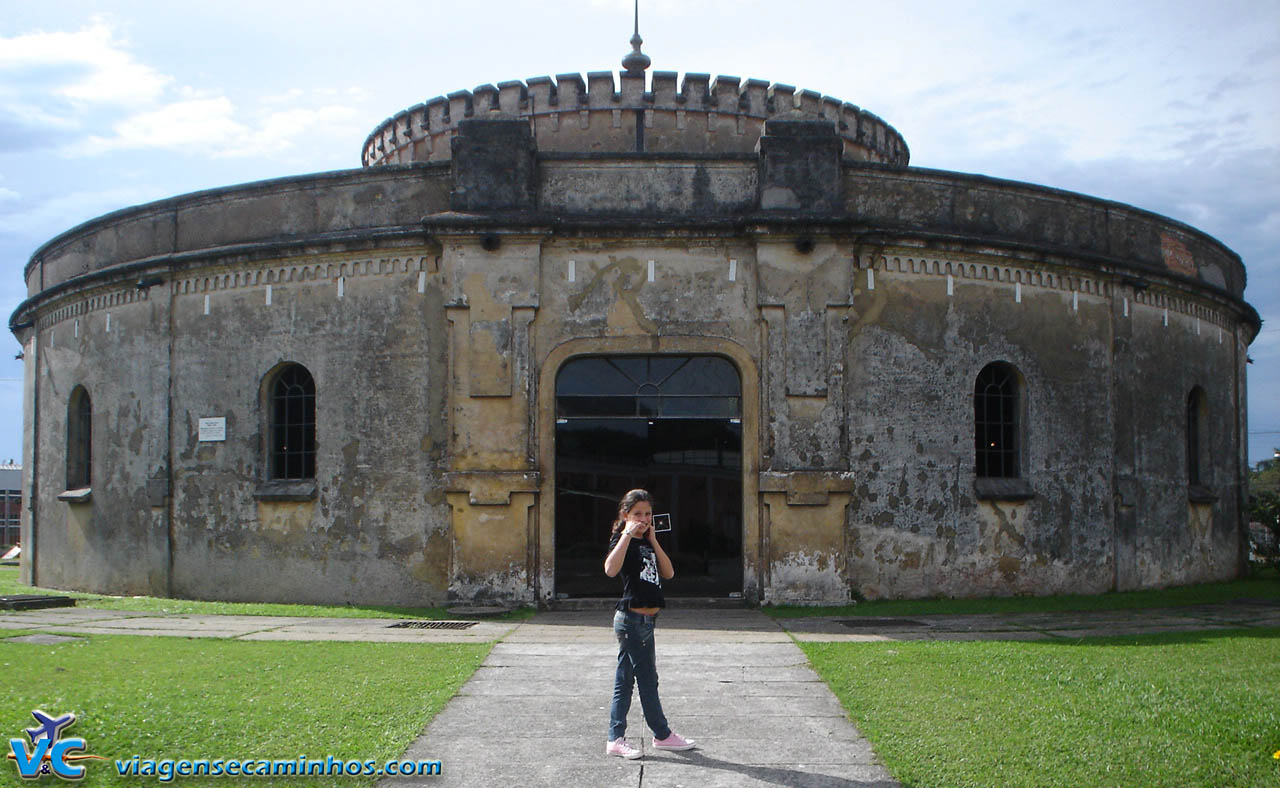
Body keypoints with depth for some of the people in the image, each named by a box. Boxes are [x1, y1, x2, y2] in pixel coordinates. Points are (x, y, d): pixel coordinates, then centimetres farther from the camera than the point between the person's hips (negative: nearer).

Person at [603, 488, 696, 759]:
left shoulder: (646, 543, 18)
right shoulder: (623, 541, -9)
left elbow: (668, 573, 8)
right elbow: (611, 569, -29)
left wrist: (653, 540, 2)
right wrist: (627, 534, -25)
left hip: (645, 620, 9)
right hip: (633, 619, -9)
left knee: (625, 681, 10)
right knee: (648, 680, 1)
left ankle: (615, 740, 13)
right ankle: (663, 735, 12)